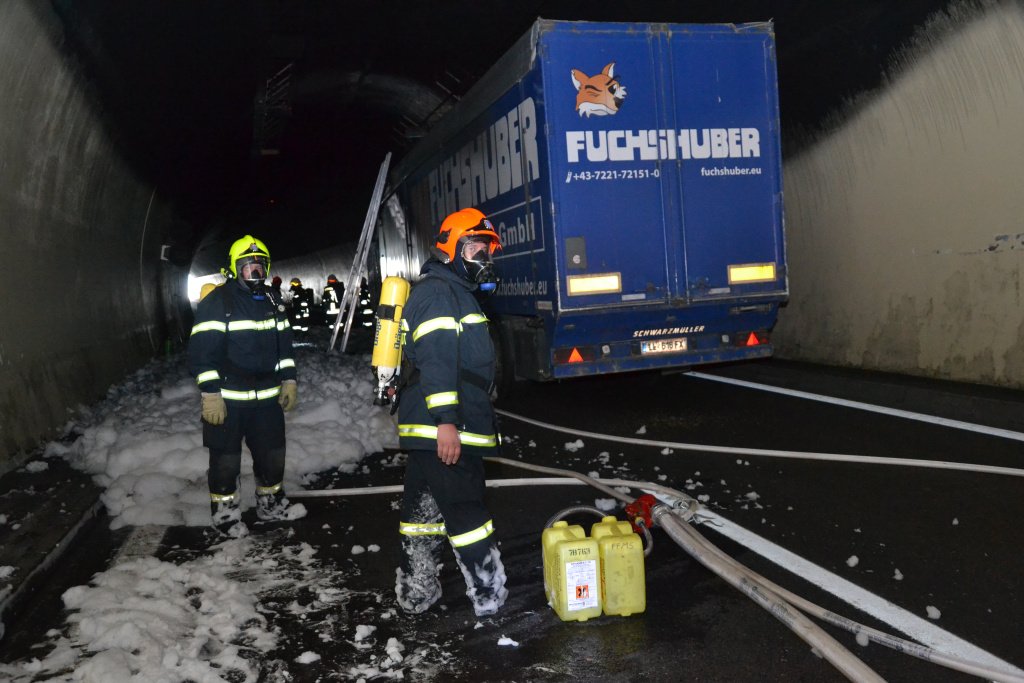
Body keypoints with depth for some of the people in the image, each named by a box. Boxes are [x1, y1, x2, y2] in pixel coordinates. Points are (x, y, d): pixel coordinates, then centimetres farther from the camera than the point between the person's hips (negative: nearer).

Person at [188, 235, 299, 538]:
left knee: (273, 453, 15)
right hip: (227, 397, -6)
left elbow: (284, 345, 18)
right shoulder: (215, 303, -10)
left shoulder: (273, 303, 11)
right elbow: (201, 351, -13)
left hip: (267, 396, 6)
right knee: (226, 458, 3)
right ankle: (224, 512, 20)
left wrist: (288, 381, 11)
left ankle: (271, 502, 34)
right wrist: (210, 394, -17)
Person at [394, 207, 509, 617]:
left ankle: (415, 594, 26)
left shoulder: (453, 292, 24)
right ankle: (493, 599, 3)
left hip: (426, 431, 11)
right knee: (467, 514, -5)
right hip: (441, 430, -11)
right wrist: (446, 421, -28)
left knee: (424, 512, 15)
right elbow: (436, 359, -22)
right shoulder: (438, 291, -10)